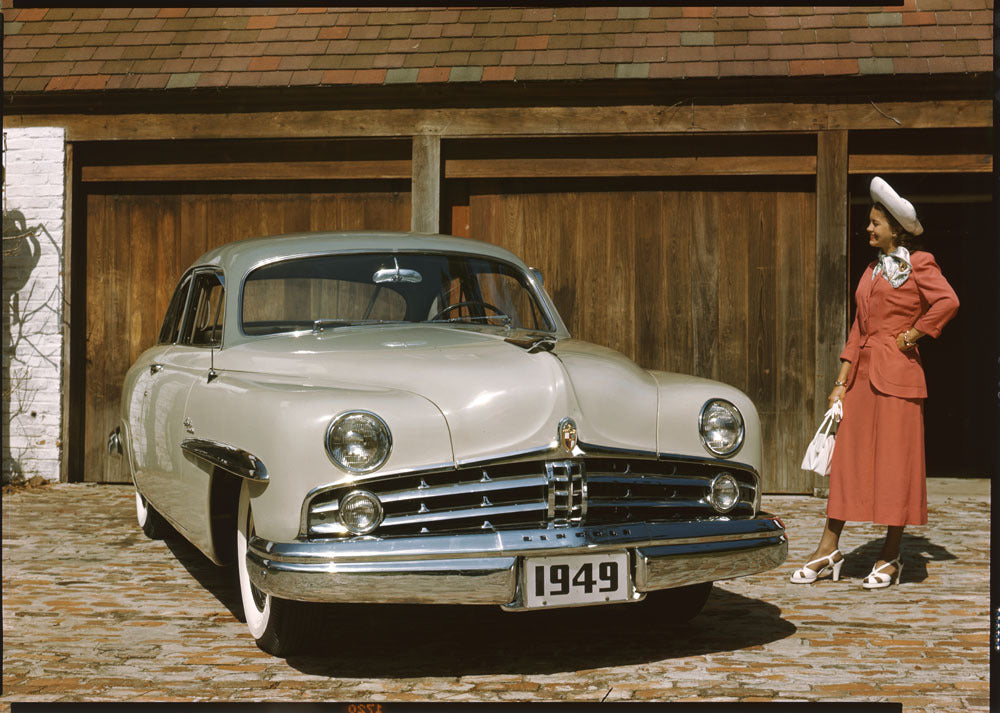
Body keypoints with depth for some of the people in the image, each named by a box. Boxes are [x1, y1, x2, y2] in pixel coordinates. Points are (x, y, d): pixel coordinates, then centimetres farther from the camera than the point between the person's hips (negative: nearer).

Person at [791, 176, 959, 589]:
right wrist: (843, 380, 11)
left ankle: (890, 559, 5)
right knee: (846, 457, 5)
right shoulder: (874, 270, 19)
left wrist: (910, 336, -11)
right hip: (863, 374, 7)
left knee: (895, 461, -2)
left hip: (897, 374, -7)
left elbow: (948, 302, -18)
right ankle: (829, 551, 8)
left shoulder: (918, 264, -3)